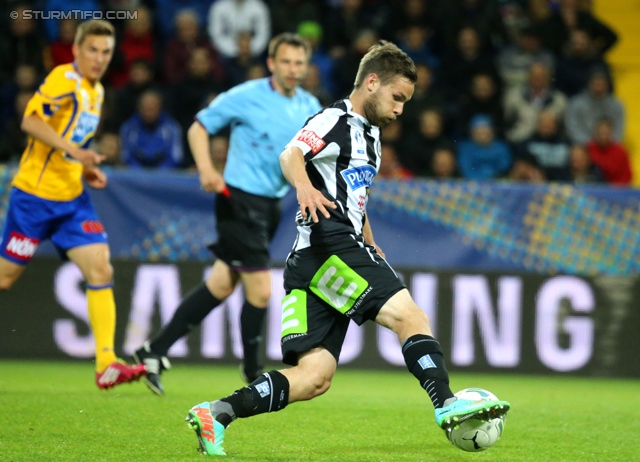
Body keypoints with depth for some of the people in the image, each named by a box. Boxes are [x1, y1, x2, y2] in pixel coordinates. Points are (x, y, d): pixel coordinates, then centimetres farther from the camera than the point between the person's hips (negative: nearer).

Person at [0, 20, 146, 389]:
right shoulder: (65, 79, -12)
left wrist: (86, 170, 9)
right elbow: (31, 120, -24)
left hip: (72, 198, 7)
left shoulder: (97, 92, 14)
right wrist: (74, 151, -32)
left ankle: (107, 365, -13)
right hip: (36, 193, -7)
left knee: (100, 269, -8)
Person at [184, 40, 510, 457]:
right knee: (411, 316, -17)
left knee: (314, 377, -4)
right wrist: (304, 186, -43)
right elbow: (291, 154, -22)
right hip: (329, 246, -9)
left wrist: (372, 249, 36)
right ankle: (447, 407, -21)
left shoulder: (369, 133, 26)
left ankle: (216, 414, -9)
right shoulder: (335, 121, -3)